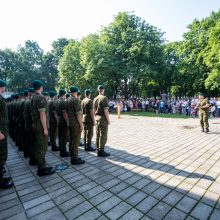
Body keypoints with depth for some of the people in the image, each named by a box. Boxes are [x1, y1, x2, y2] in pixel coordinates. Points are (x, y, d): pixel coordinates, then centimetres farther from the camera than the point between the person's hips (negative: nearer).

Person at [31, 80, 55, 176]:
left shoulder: (33, 98, 11)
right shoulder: (41, 98, -17)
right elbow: (42, 115, -21)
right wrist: (45, 128, -18)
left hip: (36, 126, 9)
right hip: (41, 127, -9)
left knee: (38, 147, 16)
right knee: (42, 147, -1)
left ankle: (41, 166, 28)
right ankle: (42, 169, 9)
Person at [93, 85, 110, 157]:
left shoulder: (95, 99, 11)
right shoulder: (104, 98, -13)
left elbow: (94, 110, 14)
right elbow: (105, 110, -17)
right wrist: (108, 120, -12)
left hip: (97, 118, 8)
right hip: (103, 118, -8)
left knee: (98, 135, 12)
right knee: (103, 135, -2)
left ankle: (98, 150, 21)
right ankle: (101, 151, 4)